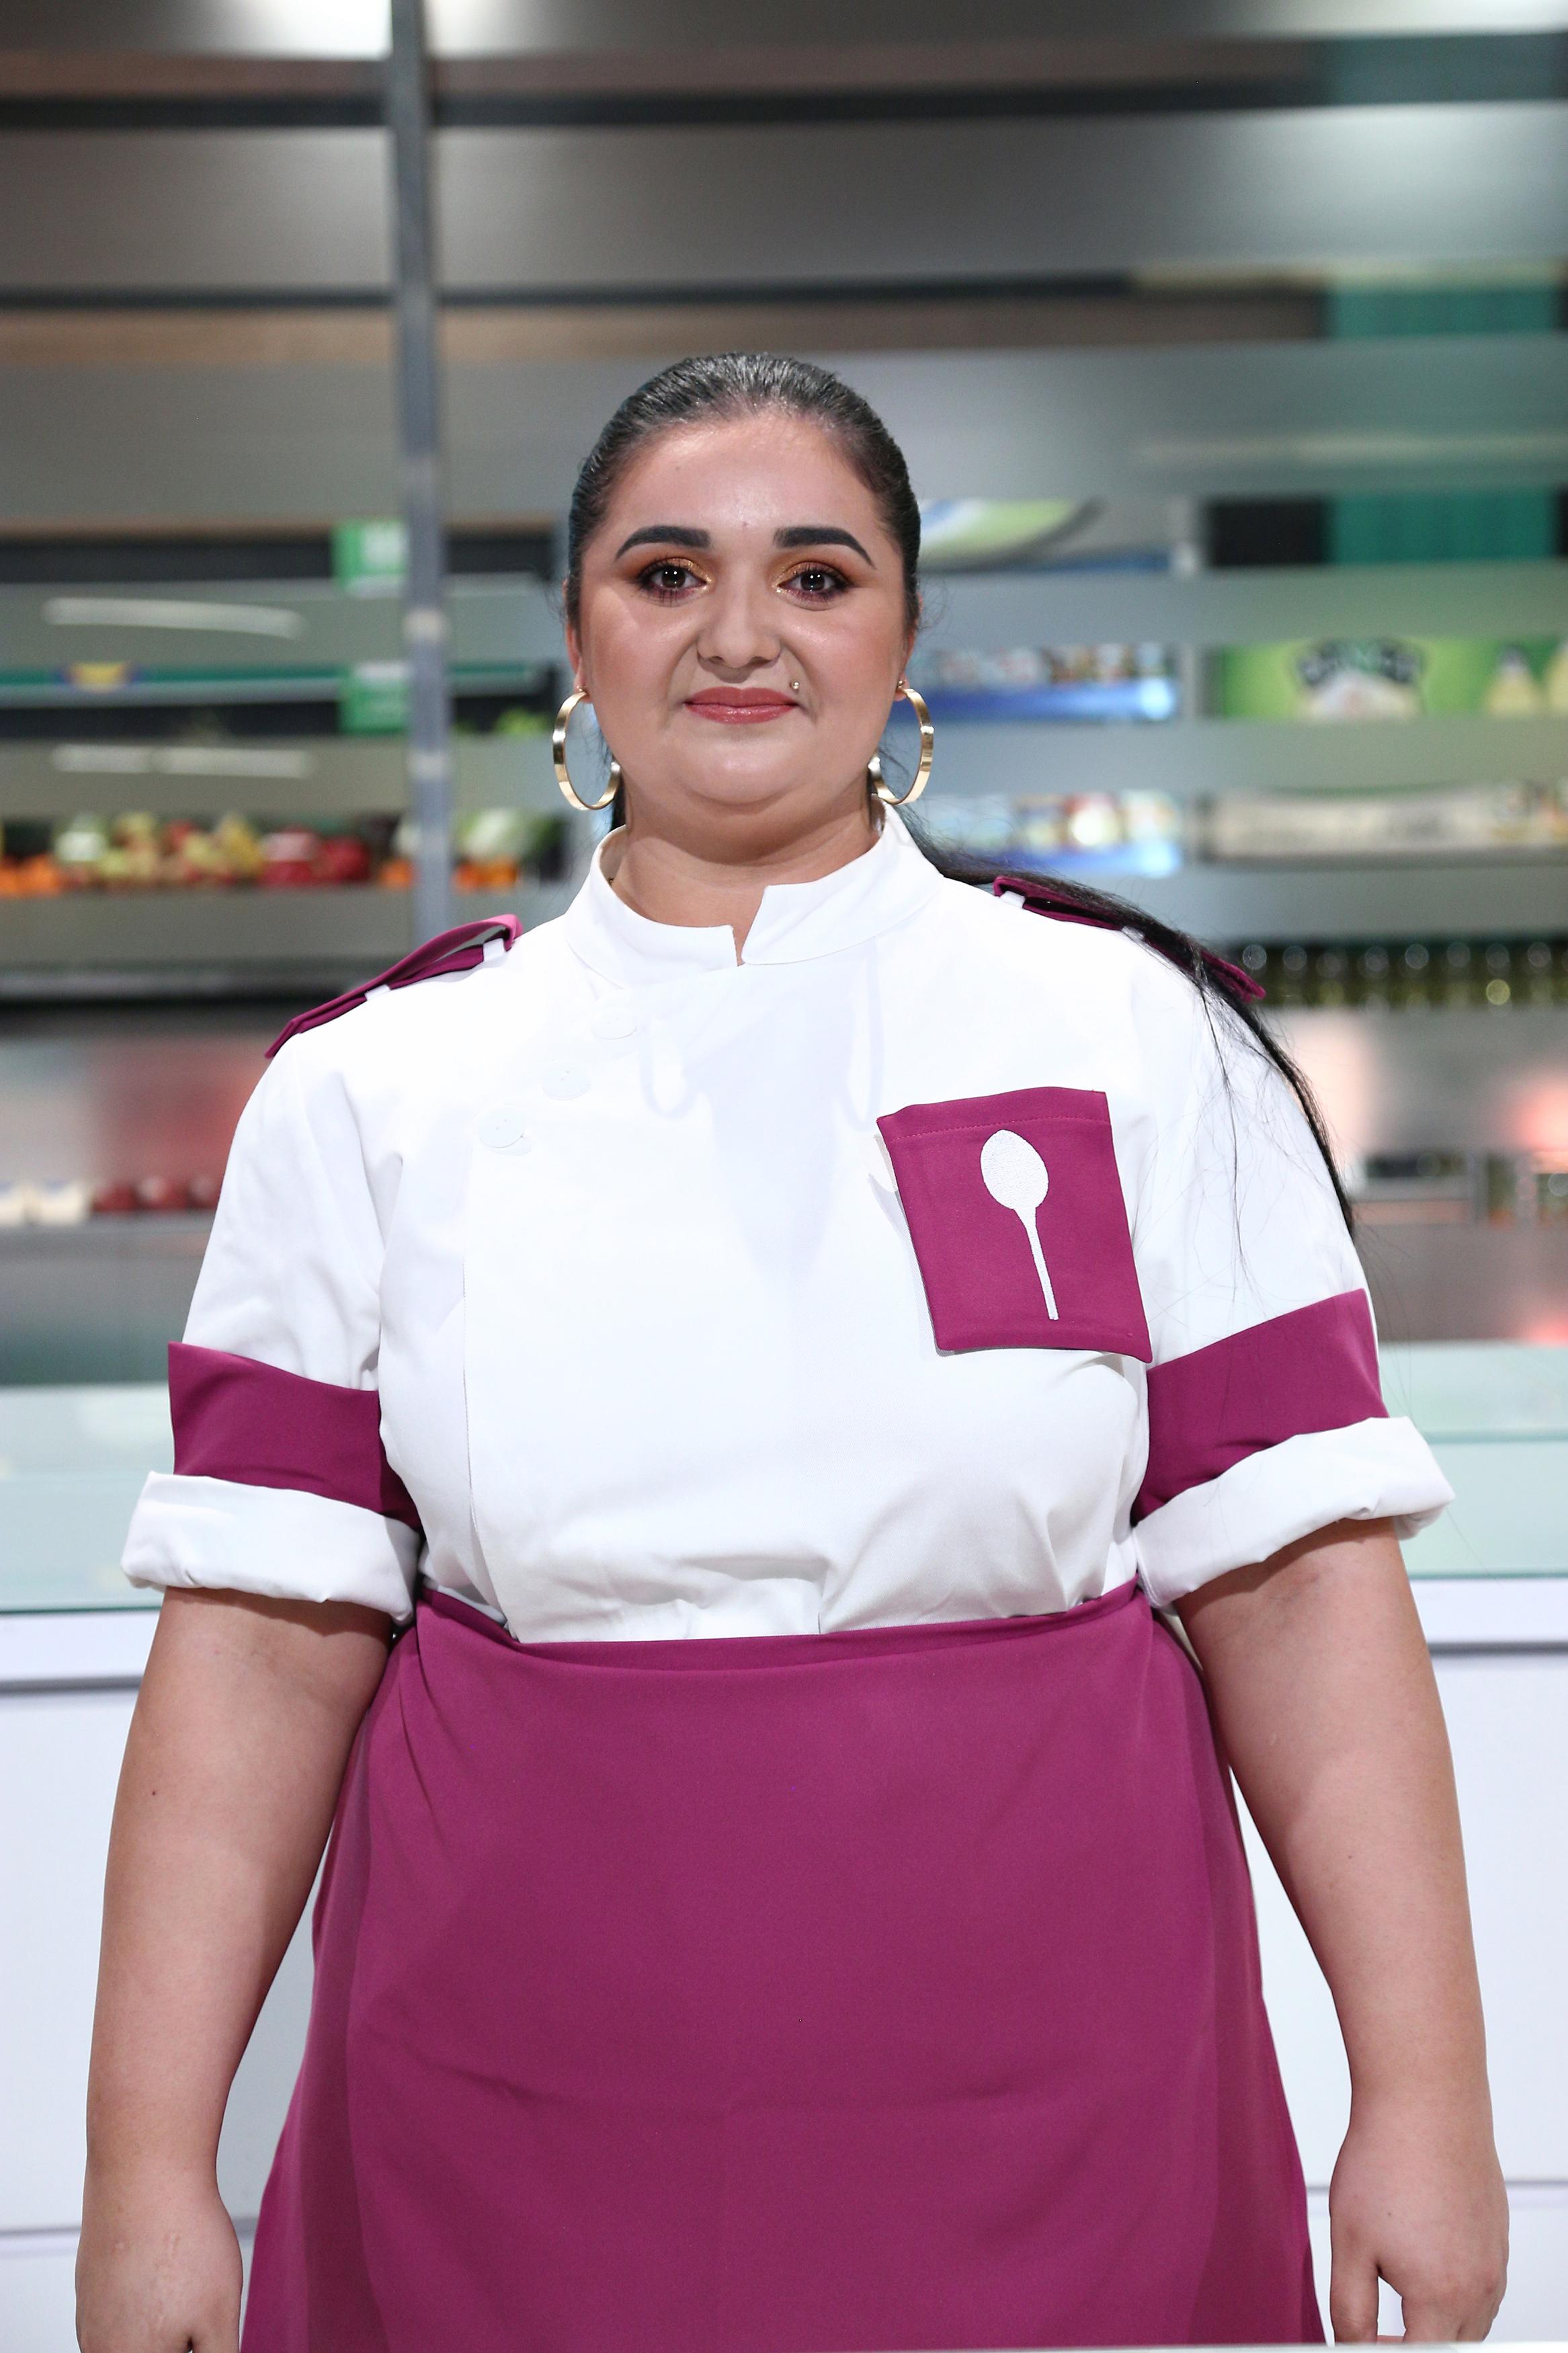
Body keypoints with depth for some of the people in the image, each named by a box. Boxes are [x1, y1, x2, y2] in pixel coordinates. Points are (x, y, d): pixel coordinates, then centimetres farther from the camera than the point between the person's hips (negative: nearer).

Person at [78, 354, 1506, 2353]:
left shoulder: (1141, 1040, -1)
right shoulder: (370, 1088, 1)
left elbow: (1300, 1588, -3)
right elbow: (263, 1644, 0)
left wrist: (1423, 2102, -6)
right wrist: (148, 2169, -2)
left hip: (1050, 2134, 0)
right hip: (520, 2147, 1)